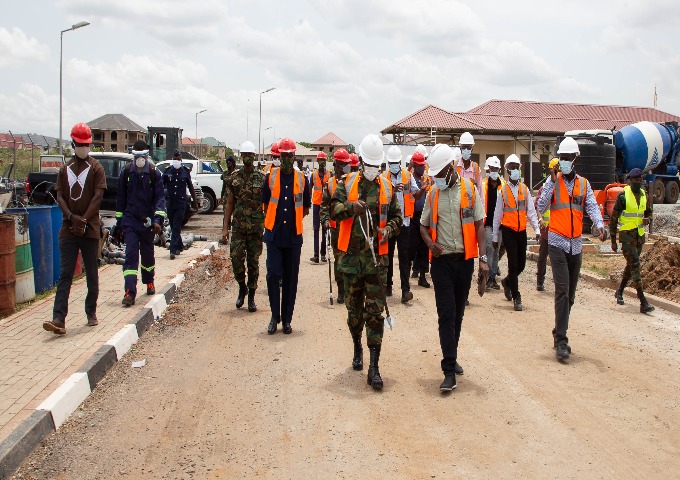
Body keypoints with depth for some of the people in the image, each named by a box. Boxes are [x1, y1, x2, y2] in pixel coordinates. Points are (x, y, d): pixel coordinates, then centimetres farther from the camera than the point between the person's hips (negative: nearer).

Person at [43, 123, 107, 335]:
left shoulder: (96, 168, 3)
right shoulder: (65, 169, 13)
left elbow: (98, 196, -6)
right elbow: (60, 196, 5)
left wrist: (84, 220, -15)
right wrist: (72, 217, -12)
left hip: (90, 229, -2)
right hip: (68, 229, 2)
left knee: (92, 274, 6)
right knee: (65, 275, -4)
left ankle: (91, 313, 19)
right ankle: (59, 319, -9)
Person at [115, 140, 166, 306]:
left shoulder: (154, 173, -4)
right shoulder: (126, 173, 2)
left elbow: (160, 197, -7)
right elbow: (120, 198, 9)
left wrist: (158, 219, -19)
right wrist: (119, 220, 9)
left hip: (147, 222, 0)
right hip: (130, 221, 0)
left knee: (148, 253, 16)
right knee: (131, 254, -10)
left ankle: (149, 282, 39)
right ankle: (130, 292, -15)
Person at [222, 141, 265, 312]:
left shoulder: (262, 178, 0)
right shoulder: (234, 178, 5)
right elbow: (229, 204, 8)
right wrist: (225, 228, 2)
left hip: (256, 227, -1)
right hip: (238, 227, 1)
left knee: (253, 263, 4)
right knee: (236, 259, -6)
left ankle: (251, 297, 14)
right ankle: (242, 287, 21)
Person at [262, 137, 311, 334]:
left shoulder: (301, 179, 4)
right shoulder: (271, 177, 3)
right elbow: (266, 204, 13)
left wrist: (291, 220, 10)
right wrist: (276, 221, 12)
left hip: (294, 236, 1)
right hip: (274, 234, -1)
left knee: (291, 278, 5)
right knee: (273, 275, -4)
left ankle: (287, 319, 13)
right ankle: (275, 316, 10)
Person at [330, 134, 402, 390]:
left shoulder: (387, 187, 7)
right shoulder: (347, 183, 4)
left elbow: (397, 216, 14)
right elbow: (334, 210, -5)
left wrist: (388, 229, -8)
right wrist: (351, 207, -25)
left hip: (377, 256, -1)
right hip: (352, 255, 1)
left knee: (375, 311, -5)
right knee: (354, 308, 14)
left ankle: (374, 367, -5)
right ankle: (357, 348, 39)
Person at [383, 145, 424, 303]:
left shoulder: (408, 175, 5)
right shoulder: (383, 177, 0)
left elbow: (416, 195, 4)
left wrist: (423, 190, -17)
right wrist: (393, 190, -29)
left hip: (404, 221, 0)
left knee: (404, 255, -4)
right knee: (388, 254, 10)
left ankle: (405, 290, -7)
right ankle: (388, 285, 24)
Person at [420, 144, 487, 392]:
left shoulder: (469, 189, 0)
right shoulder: (433, 193, 5)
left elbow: (479, 225, 1)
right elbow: (424, 225, 14)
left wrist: (483, 257, -7)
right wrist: (430, 243, -7)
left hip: (465, 259, 0)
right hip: (442, 260, 0)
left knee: (458, 313, 12)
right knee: (446, 314, -5)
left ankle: (451, 357, 30)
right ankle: (449, 371, -6)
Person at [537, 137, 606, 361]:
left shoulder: (584, 183, 10)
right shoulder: (553, 180, 0)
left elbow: (592, 206, -2)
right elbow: (541, 208, -10)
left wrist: (599, 224, -22)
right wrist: (552, 182, -16)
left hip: (576, 243, 5)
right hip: (557, 242, -5)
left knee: (571, 293, 11)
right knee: (562, 290, -14)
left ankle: (559, 333, 25)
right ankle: (561, 340, -13)